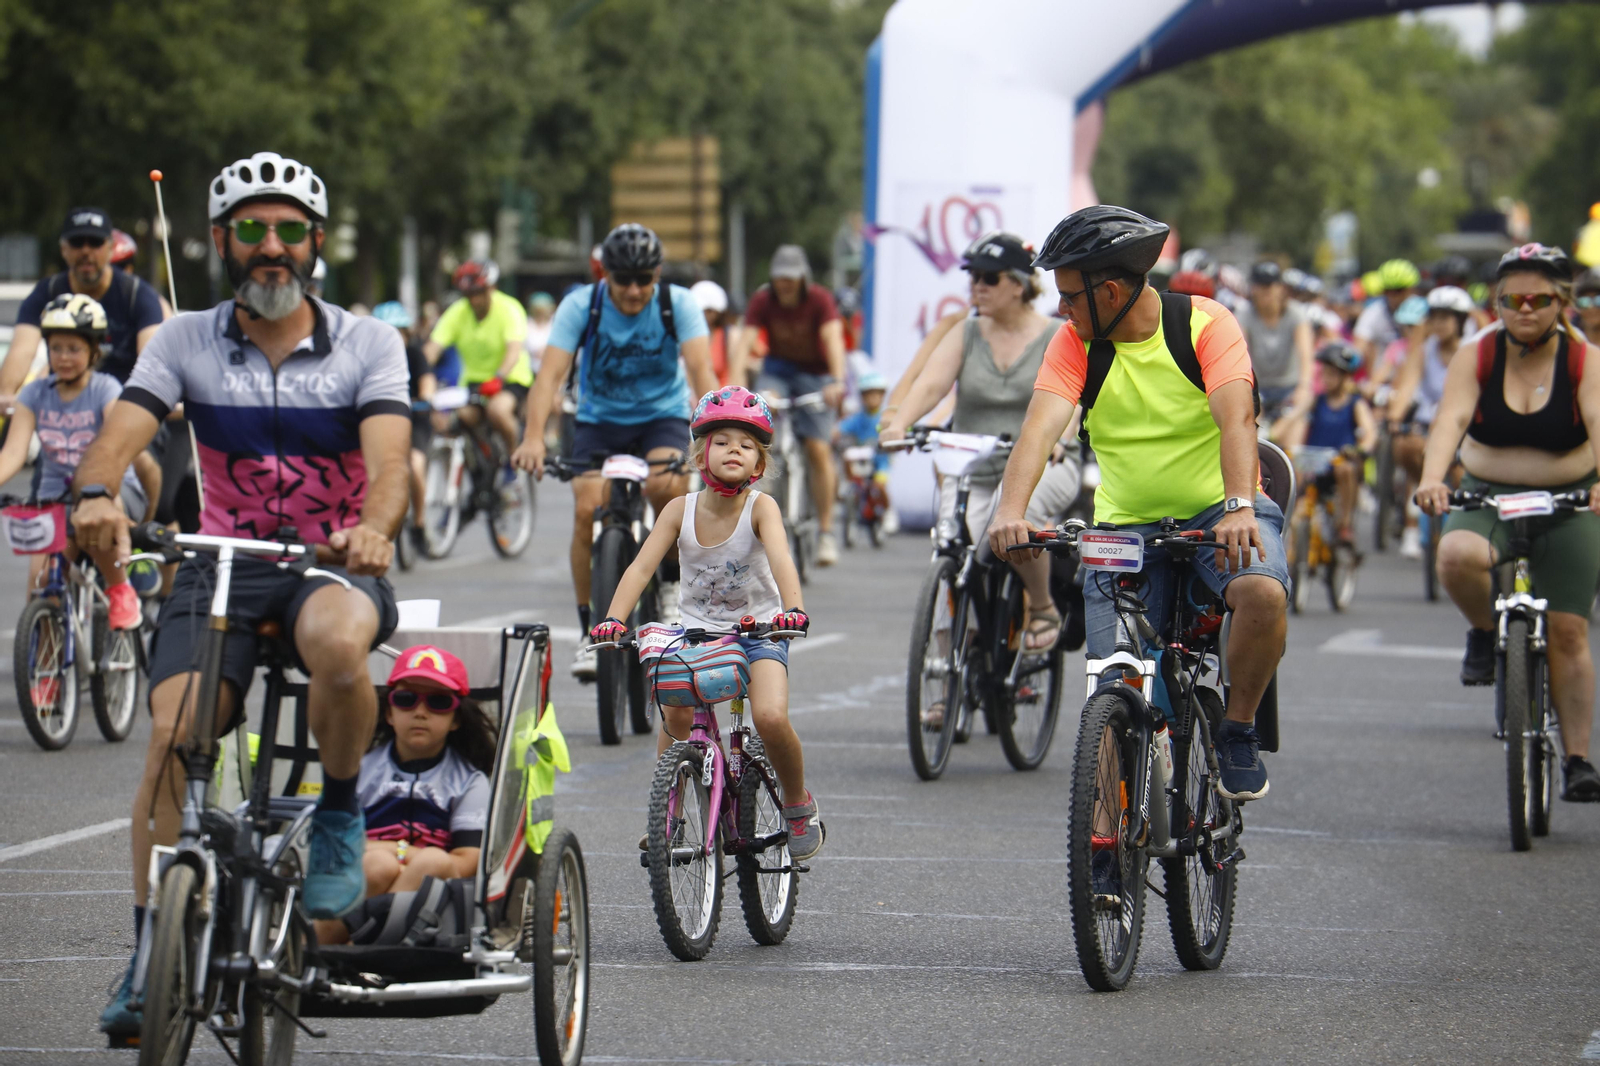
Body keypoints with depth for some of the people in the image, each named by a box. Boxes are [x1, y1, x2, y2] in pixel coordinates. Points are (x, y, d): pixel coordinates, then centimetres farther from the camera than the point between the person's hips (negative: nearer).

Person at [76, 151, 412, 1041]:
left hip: (334, 563, -2)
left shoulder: (369, 344, -1)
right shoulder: (187, 342, 2)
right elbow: (123, 432, -13)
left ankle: (341, 814, -10)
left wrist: (376, 526, -40)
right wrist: (96, 496, -37)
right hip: (222, 564, 2)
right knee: (175, 730, -20)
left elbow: (389, 457, -17)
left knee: (338, 642, -37)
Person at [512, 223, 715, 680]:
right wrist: (533, 436, -43)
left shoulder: (678, 304, -16)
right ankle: (590, 633, -9)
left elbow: (701, 370, -28)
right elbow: (551, 373, -26)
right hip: (600, 420, 1)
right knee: (588, 509, -22)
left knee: (666, 485, -32)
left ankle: (672, 582, -5)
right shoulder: (581, 306, -16)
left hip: (663, 416, -1)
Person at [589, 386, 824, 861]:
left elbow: (780, 558, -32)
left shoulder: (761, 507, -16)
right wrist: (612, 619, -31)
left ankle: (799, 804, 2)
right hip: (697, 628, 3)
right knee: (675, 718, -14)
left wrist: (793, 609, -50)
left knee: (770, 717, -24)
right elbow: (642, 567, -16)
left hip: (757, 630, -3)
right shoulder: (681, 510, -10)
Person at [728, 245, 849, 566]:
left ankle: (826, 531, -4)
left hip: (814, 374, -2)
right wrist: (735, 380, -43)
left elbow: (833, 339, -33)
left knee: (819, 450, -11)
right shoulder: (763, 301, -16)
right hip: (778, 368, 2)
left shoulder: (820, 300, -20)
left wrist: (837, 381, -49)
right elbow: (745, 340, -27)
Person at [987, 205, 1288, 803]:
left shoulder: (1205, 325, -11)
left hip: (1216, 512, -3)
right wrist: (1011, 510, -36)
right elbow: (1042, 426, -18)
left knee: (1263, 592, -32)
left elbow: (1236, 419, -25)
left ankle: (1238, 731, -9)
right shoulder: (1077, 343, -3)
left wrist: (1239, 506, -43)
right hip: (1126, 524, 3)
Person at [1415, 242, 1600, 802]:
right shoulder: (1476, 355, -7)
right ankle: (1485, 633, -1)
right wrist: (1432, 480, -41)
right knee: (1457, 555, -33)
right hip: (1487, 498, 0)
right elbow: (1450, 419, -22)